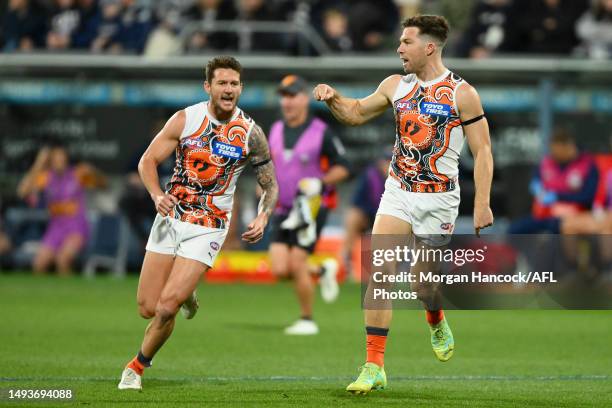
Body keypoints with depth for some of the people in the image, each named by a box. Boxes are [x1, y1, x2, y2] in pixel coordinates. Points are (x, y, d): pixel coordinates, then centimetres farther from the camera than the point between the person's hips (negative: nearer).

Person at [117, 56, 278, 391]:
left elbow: (270, 186, 5)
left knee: (166, 309, -13)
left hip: (208, 228, -2)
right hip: (171, 218, 2)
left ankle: (137, 367, 11)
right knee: (147, 308, 1)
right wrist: (157, 195, -20)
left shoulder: (250, 133, -5)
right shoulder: (185, 119, -6)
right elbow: (148, 161, -1)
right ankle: (184, 294, 36)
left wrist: (262, 218, -14)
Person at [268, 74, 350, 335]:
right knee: (280, 269, -6)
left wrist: (319, 183, -19)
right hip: (284, 210, 5)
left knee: (296, 264, -13)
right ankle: (322, 272, 24)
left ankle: (307, 321, 4)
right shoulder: (276, 130, 10)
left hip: (312, 207, -5)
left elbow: (342, 168, -4)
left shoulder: (321, 132, -8)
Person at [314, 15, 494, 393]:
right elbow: (356, 113, 20)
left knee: (423, 283, 5)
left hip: (438, 200, -3)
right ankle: (374, 367, -12)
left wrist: (483, 203, -14)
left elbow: (483, 151, -7)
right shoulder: (396, 85, 6)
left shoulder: (462, 93, -9)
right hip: (398, 193, 3)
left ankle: (438, 324, 43)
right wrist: (333, 98, -1)